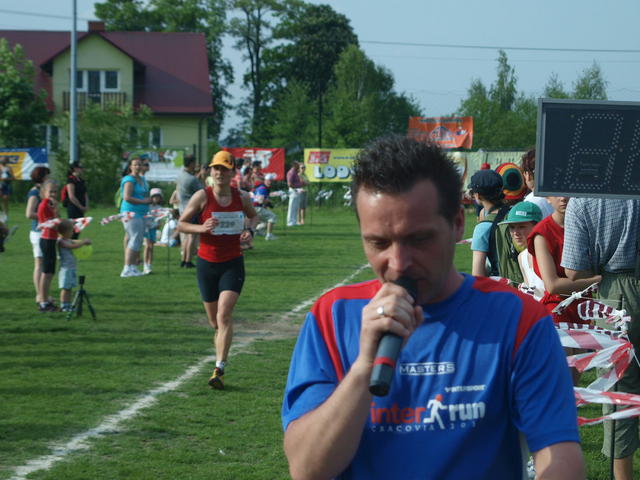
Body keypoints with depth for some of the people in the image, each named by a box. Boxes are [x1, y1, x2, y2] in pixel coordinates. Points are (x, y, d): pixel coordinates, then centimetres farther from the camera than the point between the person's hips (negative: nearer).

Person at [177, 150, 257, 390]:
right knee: (214, 321, 8)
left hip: (233, 264, -1)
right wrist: (201, 228, -19)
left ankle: (219, 370, -20)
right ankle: (221, 362, 32)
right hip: (207, 264, 1)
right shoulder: (202, 197, -5)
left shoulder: (242, 197, 1)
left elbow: (253, 216, 22)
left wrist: (249, 230, 0)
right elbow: (181, 224, -1)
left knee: (224, 315, -17)